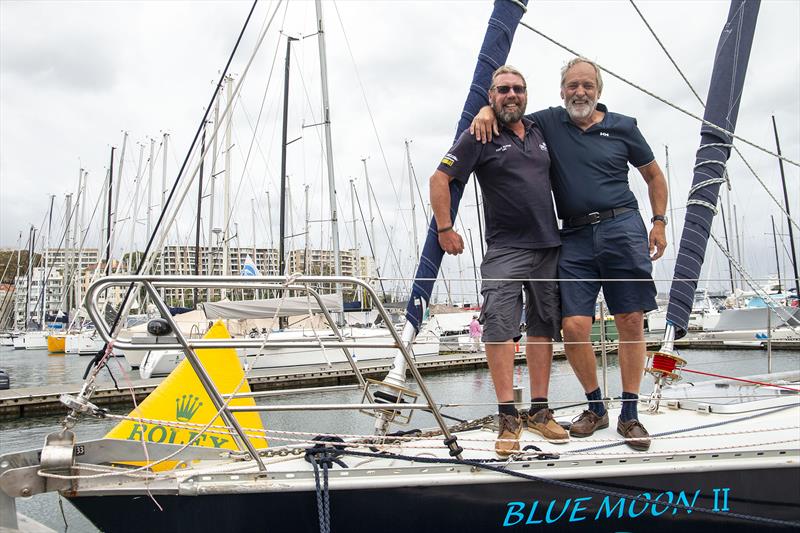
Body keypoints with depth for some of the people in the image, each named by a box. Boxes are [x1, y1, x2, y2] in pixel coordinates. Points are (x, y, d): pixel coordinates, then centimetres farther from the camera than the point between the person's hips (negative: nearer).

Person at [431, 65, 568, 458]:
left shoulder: (538, 133, 16)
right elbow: (439, 179, -5)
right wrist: (445, 229, -8)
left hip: (548, 245, 6)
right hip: (505, 247, -5)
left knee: (543, 326, 7)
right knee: (499, 324, -16)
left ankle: (540, 411, 16)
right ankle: (508, 417, -10)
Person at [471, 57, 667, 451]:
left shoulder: (622, 126, 10)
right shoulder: (548, 123, 10)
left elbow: (653, 175, 19)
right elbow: (505, 112, 21)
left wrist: (659, 221, 8)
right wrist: (486, 111, -3)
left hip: (622, 228, 0)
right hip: (575, 237, 1)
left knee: (631, 322, -1)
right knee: (574, 326, -8)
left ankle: (629, 414, 11)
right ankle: (595, 407, 13)